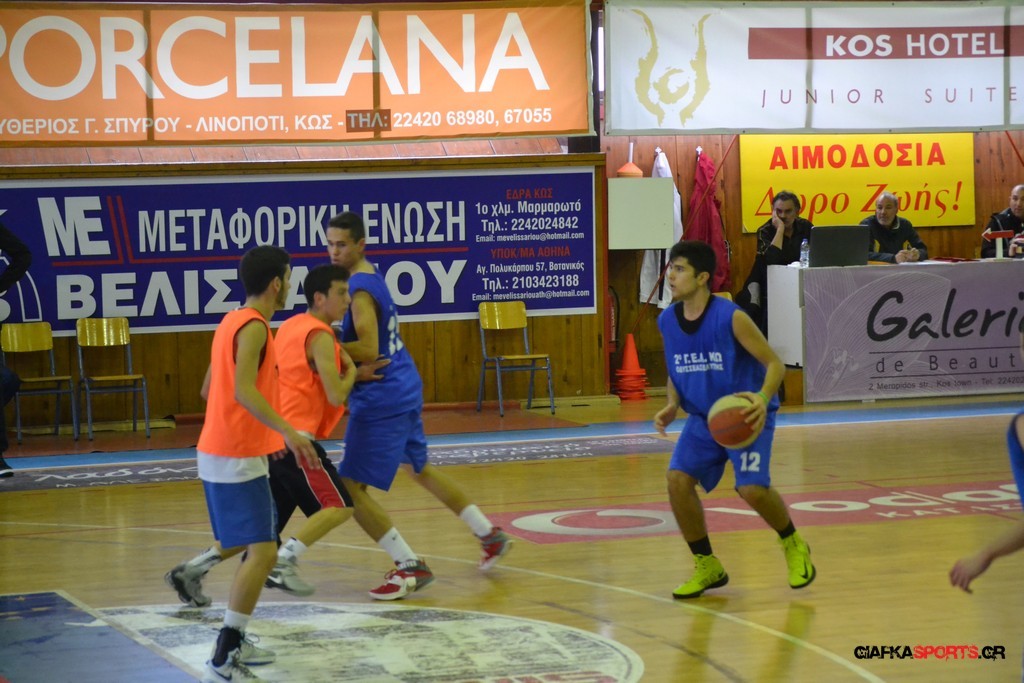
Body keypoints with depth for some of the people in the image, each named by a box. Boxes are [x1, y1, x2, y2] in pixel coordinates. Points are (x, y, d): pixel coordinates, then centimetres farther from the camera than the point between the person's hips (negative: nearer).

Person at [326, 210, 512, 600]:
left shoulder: (360, 290, -19)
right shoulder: (371, 276, 10)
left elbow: (369, 350, -28)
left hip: (381, 401, -10)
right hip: (403, 390, 10)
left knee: (351, 488, -8)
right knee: (420, 469, 27)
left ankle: (410, 567, -6)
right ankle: (490, 535, 35)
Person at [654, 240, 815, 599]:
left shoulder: (730, 318, -19)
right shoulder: (668, 321, -1)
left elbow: (774, 364, -15)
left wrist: (763, 398, -35)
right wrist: (672, 406, -5)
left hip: (745, 415, -5)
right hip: (703, 418, 5)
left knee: (752, 488, -20)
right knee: (678, 479, -14)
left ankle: (794, 546, 13)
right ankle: (707, 566, 4)